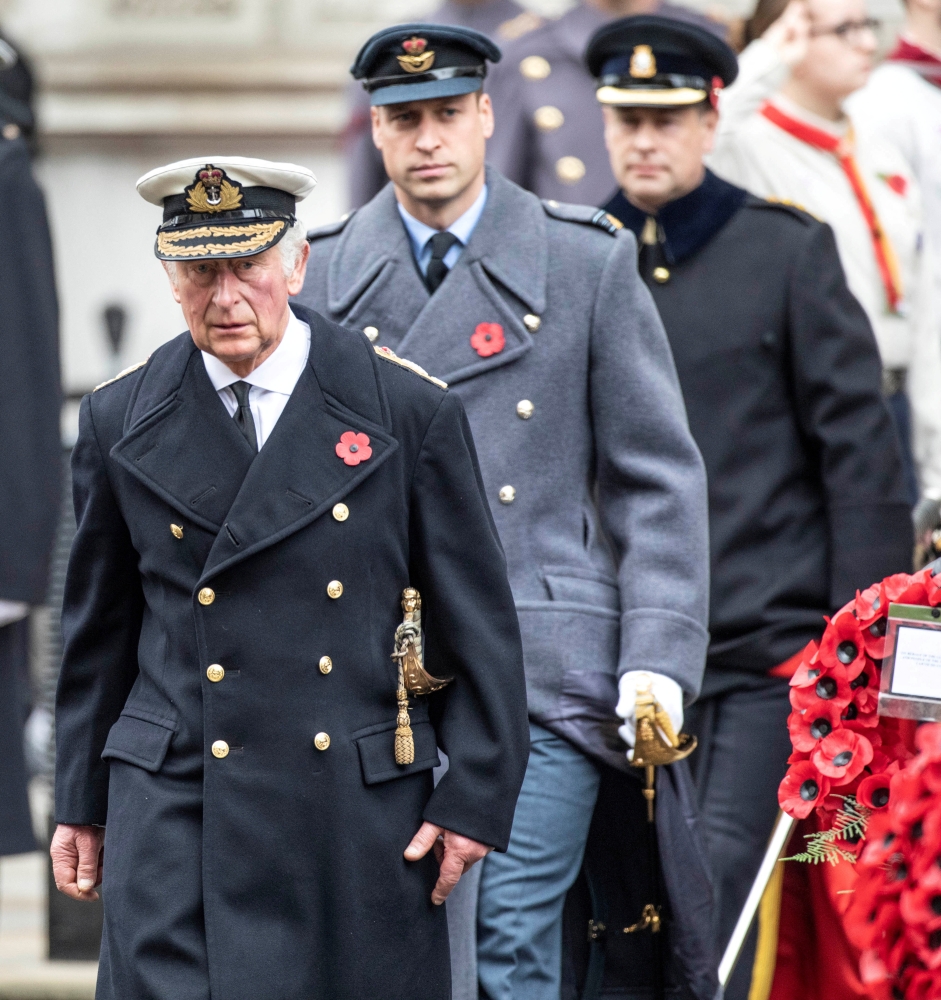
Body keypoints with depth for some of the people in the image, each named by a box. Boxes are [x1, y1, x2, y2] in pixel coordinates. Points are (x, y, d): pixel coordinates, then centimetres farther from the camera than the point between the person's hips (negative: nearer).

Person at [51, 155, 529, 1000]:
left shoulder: (410, 411, 0)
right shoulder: (122, 421, 6)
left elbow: (477, 621, 3)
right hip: (177, 805, 0)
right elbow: (99, 628, 15)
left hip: (366, 817, 0)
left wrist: (475, 798, -1)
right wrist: (81, 803, 15)